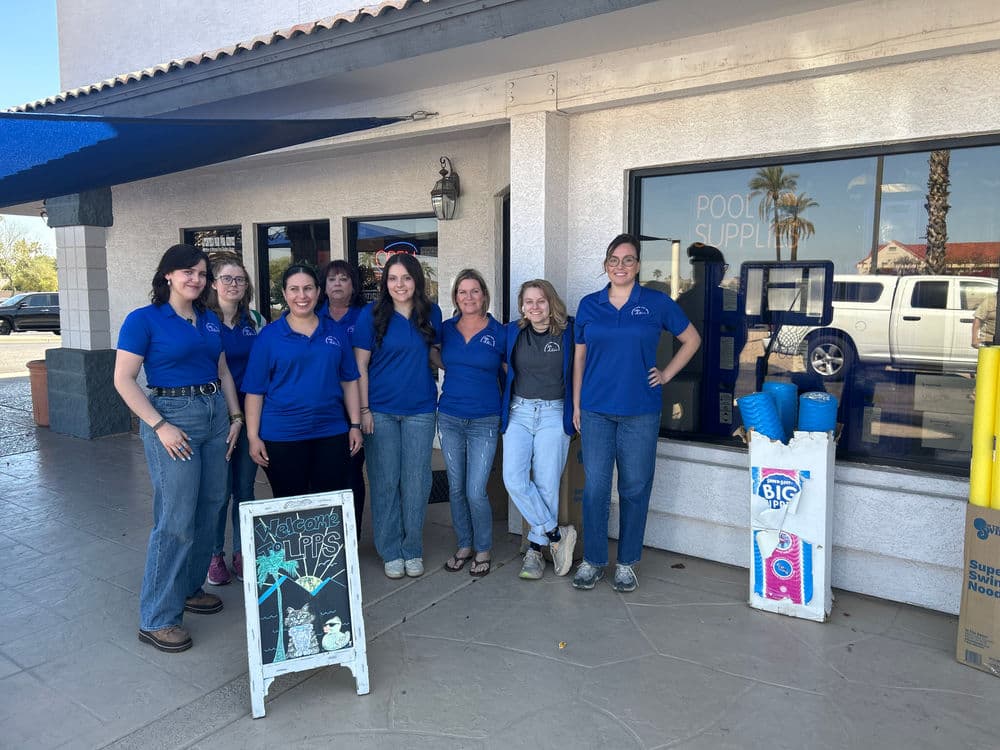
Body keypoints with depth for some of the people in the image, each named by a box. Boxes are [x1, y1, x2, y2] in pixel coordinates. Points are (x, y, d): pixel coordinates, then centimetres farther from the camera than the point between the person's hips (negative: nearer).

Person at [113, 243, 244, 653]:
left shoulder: (210, 320, 11)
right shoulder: (143, 320, -6)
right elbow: (123, 379, -9)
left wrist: (235, 416, 8)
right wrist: (159, 426, -16)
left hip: (215, 415, 6)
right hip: (172, 416, -6)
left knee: (208, 510, 11)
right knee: (176, 518, -7)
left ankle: (189, 588, 30)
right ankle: (157, 618, 5)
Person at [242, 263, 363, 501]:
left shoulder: (335, 331, 8)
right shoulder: (269, 336, 0)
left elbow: (349, 381, 10)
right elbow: (255, 390, -1)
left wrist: (355, 425, 5)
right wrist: (253, 437, -5)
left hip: (332, 434, 2)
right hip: (282, 437, -2)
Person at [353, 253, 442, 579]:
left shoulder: (431, 313, 4)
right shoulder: (371, 315, -3)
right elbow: (360, 365, -3)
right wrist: (363, 409, -7)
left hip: (420, 411, 2)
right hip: (380, 411, -2)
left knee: (416, 482, 5)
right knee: (385, 482, 4)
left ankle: (413, 550, 21)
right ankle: (391, 552, 19)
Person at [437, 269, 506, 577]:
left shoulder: (500, 333, -3)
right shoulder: (446, 329, 4)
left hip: (484, 422, -3)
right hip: (449, 419, 3)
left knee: (475, 492, -6)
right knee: (456, 489, 11)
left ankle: (484, 550, 17)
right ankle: (464, 546, 30)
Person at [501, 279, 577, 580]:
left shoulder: (568, 332, -1)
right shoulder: (512, 332, 7)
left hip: (554, 414, -2)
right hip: (518, 412, 2)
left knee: (546, 484, -3)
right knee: (514, 478, -13)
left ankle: (535, 549, 12)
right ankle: (557, 534, 1)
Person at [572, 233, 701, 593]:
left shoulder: (657, 303, 1)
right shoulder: (589, 305, 7)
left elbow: (692, 340, 12)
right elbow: (579, 357, 11)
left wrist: (666, 374, 4)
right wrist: (576, 405, 8)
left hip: (640, 411, -1)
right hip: (596, 410, 1)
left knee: (635, 488, 6)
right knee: (595, 487, 3)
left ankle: (627, 563, 21)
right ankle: (593, 560, 18)